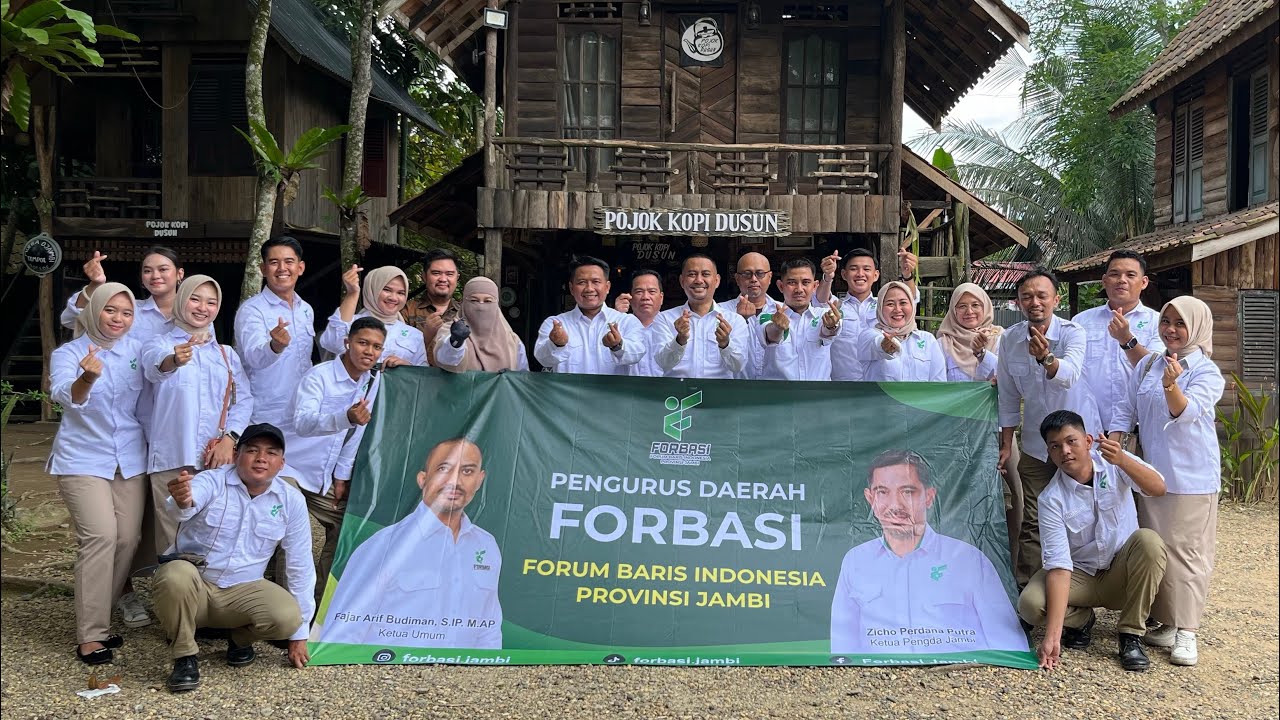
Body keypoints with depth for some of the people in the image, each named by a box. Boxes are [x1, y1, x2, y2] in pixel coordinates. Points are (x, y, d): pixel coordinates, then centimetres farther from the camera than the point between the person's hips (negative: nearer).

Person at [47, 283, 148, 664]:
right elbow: (65, 396, -22)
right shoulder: (68, 353, -2)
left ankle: (98, 618, 17)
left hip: (131, 461, 4)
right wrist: (87, 379, -42)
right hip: (83, 461, -4)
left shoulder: (138, 351, 6)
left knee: (128, 539, -1)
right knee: (101, 536, -17)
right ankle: (90, 636, -10)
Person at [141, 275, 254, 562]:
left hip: (218, 458, 3)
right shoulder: (162, 344, 6)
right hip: (173, 458, -3)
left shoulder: (227, 354, 18)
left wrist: (229, 439, -8)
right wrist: (174, 361, -42)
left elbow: (244, 399, 9)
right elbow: (154, 365, -18)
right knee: (173, 541, -5)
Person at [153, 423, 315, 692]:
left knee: (288, 616, -27)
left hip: (242, 590, 2)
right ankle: (184, 657, -11)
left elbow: (300, 566, 1)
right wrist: (182, 502, -65)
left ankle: (240, 638, 8)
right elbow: (188, 502, -38)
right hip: (193, 584, -2)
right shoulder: (213, 481, -13)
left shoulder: (291, 501, -4)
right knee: (176, 575, -36)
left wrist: (299, 634, 2)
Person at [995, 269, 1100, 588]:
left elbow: (1070, 375, -35)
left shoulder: (1073, 333, -14)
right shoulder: (1009, 340, -3)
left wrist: (1046, 357, -55)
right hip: (1035, 446, 3)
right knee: (1032, 522, 4)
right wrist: (1005, 445, 6)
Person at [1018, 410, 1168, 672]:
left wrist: (1122, 460, -48)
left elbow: (1158, 489, -28)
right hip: (1080, 576, -1)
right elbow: (1058, 565, -26)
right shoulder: (1052, 499, -20)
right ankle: (1081, 618, 7)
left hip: (1121, 573, 1)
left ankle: (1131, 635, -17)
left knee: (1149, 541, -31)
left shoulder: (1113, 463, -12)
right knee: (1030, 604, -28)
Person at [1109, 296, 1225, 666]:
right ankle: (1165, 623, 21)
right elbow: (1127, 409, 10)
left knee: (1186, 551, -4)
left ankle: (1186, 631, 3)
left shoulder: (1207, 372, -7)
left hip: (1191, 479, -5)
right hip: (1151, 475, 5)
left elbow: (1186, 412, -23)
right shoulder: (1146, 366, 8)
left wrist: (1171, 386, -41)